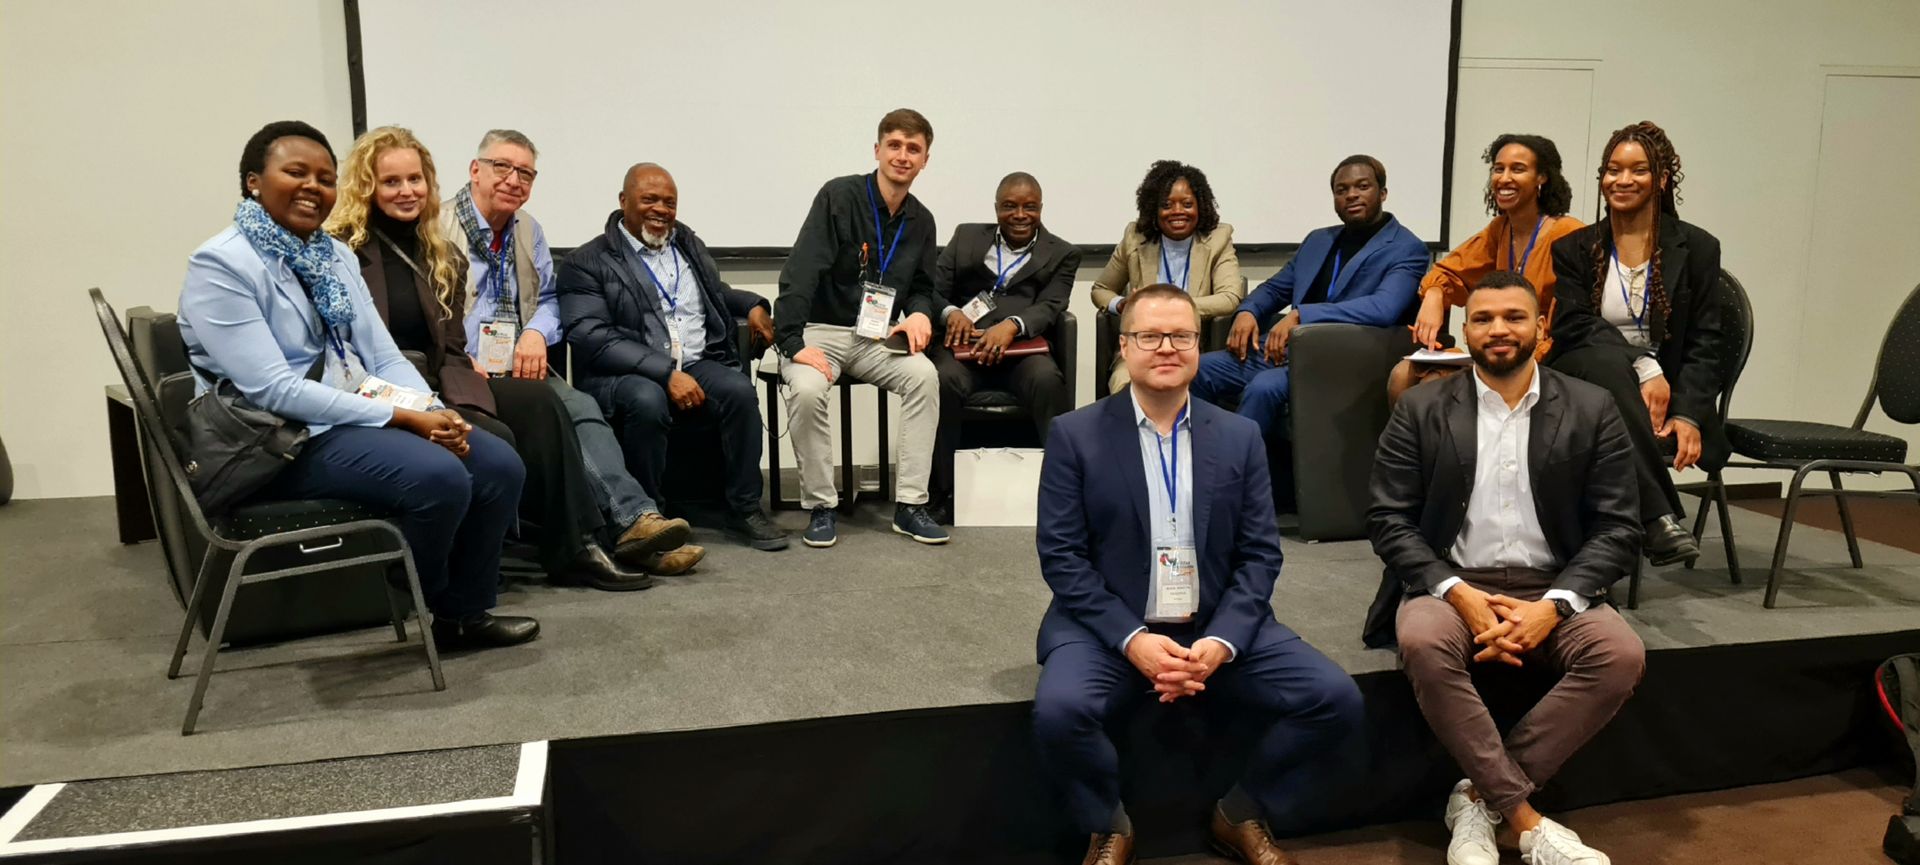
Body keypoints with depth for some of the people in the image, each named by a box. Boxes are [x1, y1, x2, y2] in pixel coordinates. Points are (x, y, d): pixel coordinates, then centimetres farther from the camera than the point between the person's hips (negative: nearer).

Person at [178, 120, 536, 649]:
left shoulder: (334, 255, 12)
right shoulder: (220, 265, -12)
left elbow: (383, 356, 8)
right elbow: (273, 390, -21)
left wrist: (435, 412, -13)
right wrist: (401, 418, -23)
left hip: (363, 419, 8)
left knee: (499, 467, -10)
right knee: (440, 477, -28)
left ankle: (466, 610, 8)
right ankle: (432, 605, 0)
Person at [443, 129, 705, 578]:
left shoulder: (529, 230, 20)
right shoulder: (438, 227, -1)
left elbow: (548, 299, 23)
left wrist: (536, 332, 0)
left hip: (517, 371, 5)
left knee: (582, 407, -25)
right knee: (548, 405, -32)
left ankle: (635, 522, -39)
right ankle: (628, 521, -38)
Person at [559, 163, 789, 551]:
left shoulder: (689, 244, 19)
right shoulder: (587, 263, -1)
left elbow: (715, 292, 38)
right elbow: (594, 338, -14)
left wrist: (752, 305, 15)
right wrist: (667, 373, -23)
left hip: (697, 366, 5)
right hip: (625, 376, -4)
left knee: (739, 389, -27)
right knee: (647, 400, -38)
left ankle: (744, 509, -15)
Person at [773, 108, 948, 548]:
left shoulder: (920, 221, 8)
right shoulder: (840, 196, -10)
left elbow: (922, 287, 19)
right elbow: (800, 273, -17)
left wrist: (920, 312, -6)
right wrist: (793, 344, -26)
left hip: (878, 336, 4)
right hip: (820, 329, -4)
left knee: (924, 375, -26)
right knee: (807, 389, -34)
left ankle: (910, 504, -18)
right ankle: (820, 507, -15)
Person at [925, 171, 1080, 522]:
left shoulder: (1062, 254, 15)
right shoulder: (966, 236, 20)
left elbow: (1049, 306, -1)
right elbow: (934, 288, 13)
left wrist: (1011, 325, -23)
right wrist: (950, 312, -12)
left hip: (1021, 349, 0)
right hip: (964, 346, 1)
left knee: (1048, 379, -34)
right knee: (943, 380, -32)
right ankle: (942, 493, -23)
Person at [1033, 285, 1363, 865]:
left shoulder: (1240, 437, 7)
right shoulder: (1075, 435, -1)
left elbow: (1260, 554, 2)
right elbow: (1061, 556, -6)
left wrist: (1220, 642, -14)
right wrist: (1132, 639, -17)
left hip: (1218, 627, 3)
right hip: (1109, 628, -2)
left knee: (1335, 698, -14)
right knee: (1060, 710, -31)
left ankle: (1242, 814, 13)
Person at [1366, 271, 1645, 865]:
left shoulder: (1592, 410, 5)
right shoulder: (1420, 409, 2)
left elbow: (1617, 528, 1)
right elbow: (1389, 521, -2)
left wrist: (1553, 606, -15)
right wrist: (1458, 593, -17)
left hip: (1552, 591, 2)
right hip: (1448, 584, -1)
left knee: (1621, 655, -27)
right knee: (1424, 644, -34)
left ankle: (1480, 798, -16)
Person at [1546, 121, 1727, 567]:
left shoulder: (1697, 247, 9)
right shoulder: (1575, 249, 10)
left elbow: (1706, 341, 2)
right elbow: (1573, 324, -6)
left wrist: (1688, 415, -15)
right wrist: (1642, 367, -22)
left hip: (1663, 394, 0)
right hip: (1586, 379, 0)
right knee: (1608, 361, -36)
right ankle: (1661, 517, -42)